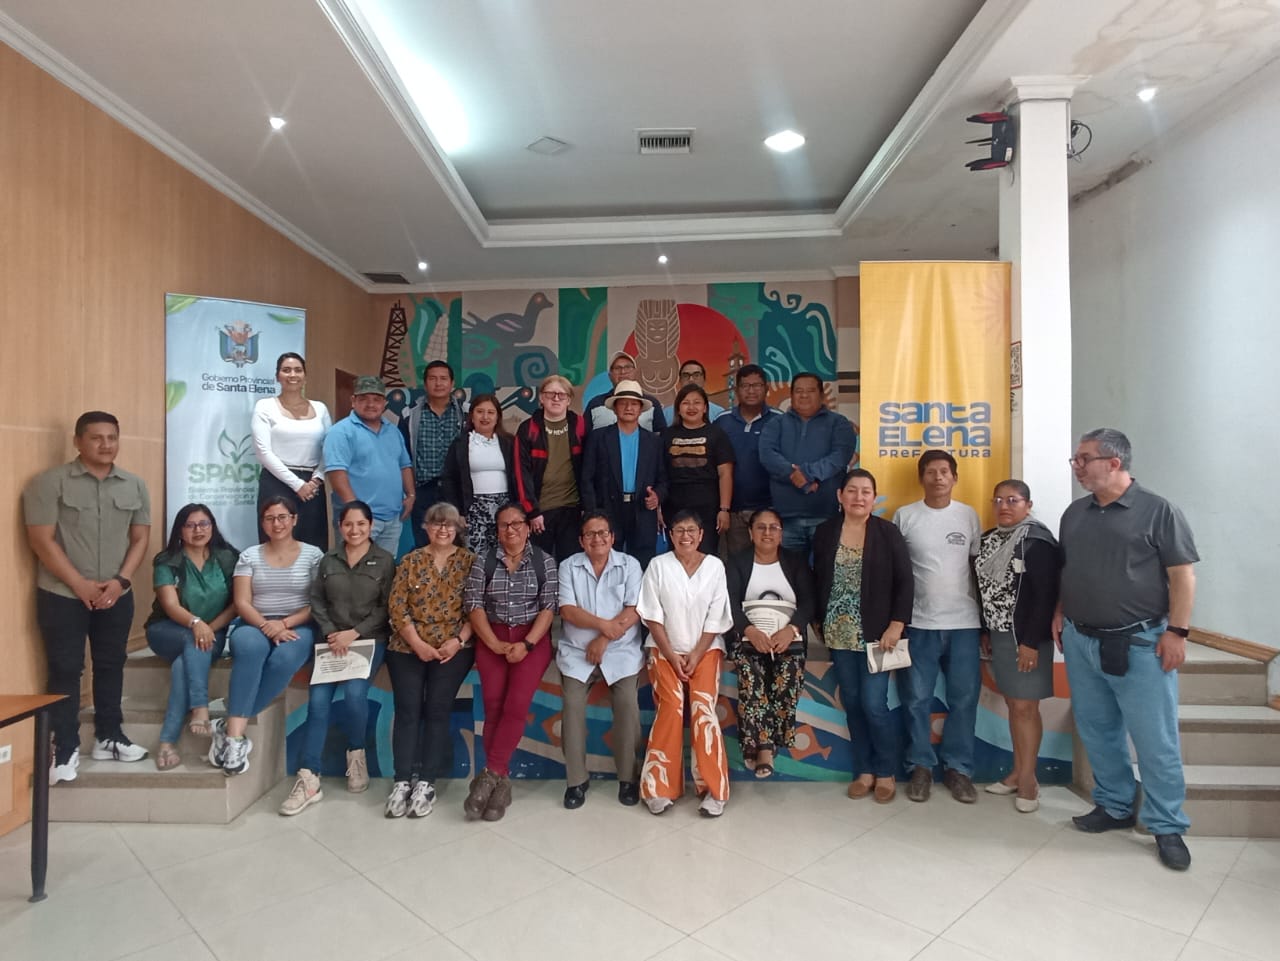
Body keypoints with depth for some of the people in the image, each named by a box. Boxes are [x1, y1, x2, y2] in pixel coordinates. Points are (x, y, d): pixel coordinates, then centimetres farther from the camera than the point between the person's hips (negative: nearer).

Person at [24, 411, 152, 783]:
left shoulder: (135, 486, 5)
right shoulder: (49, 482, -7)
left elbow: (140, 538, 7)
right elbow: (41, 540, -11)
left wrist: (120, 580, -7)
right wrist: (81, 585, -14)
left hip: (116, 594, 4)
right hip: (62, 594, -3)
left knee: (111, 666, 11)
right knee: (65, 670, 2)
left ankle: (109, 738, 24)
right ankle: (65, 750, 13)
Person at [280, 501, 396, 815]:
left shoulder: (384, 561, 3)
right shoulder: (328, 560, 13)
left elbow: (386, 608, -3)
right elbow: (316, 601, 6)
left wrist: (354, 633, -13)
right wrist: (331, 633, -10)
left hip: (369, 640, -3)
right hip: (332, 640, 3)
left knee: (354, 693, -24)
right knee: (317, 701, -15)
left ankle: (356, 755, 3)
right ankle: (308, 780, -10)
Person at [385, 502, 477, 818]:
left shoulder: (469, 561, 6)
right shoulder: (410, 561, 9)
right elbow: (397, 605, 2)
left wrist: (458, 641, -12)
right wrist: (418, 644, -9)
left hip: (453, 646, -1)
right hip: (408, 645, 1)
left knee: (437, 707, -13)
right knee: (408, 707, -12)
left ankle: (427, 782, -7)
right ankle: (402, 781, -6)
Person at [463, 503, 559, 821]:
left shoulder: (545, 562, 3)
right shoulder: (484, 562, 7)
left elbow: (549, 607, -3)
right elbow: (473, 605, 0)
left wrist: (527, 645, -14)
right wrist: (495, 644, -11)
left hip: (532, 638, -1)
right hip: (492, 639, 1)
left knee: (517, 704, -18)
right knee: (494, 705, -13)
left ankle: (490, 775, -11)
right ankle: (499, 780, -4)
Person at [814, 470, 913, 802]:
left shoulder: (888, 533, -4)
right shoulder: (824, 533, 3)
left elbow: (905, 582, -5)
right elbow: (818, 583, 8)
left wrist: (896, 626, -12)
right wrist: (820, 624, 8)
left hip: (875, 635, -3)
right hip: (839, 636, 3)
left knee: (874, 704, -3)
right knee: (851, 704, 10)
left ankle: (886, 772, 19)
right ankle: (864, 770, 26)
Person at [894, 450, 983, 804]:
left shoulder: (969, 515, 4)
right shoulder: (904, 516, -1)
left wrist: (987, 616, 7)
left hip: (964, 623, 2)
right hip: (919, 623, -1)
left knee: (964, 699, 8)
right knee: (917, 699, 5)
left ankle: (958, 768, 22)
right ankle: (920, 766, 19)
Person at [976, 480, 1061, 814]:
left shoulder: (1038, 540, -13)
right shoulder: (989, 539, 9)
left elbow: (1046, 595, -17)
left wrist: (1031, 641, -19)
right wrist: (986, 631, 12)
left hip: (1027, 637, -7)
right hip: (999, 635, 7)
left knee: (1026, 707, 0)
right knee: (1013, 705, 14)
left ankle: (1028, 778, 12)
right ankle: (1018, 772, 24)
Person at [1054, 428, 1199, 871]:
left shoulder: (1158, 511, -7)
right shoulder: (1075, 512, 9)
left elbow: (1183, 575, -8)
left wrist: (1176, 631, -13)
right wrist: (1059, 613, 10)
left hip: (1139, 644, -5)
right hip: (1081, 642, 5)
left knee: (1156, 740, 2)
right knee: (1098, 731, 14)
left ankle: (1167, 827, 18)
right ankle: (1115, 806, 30)